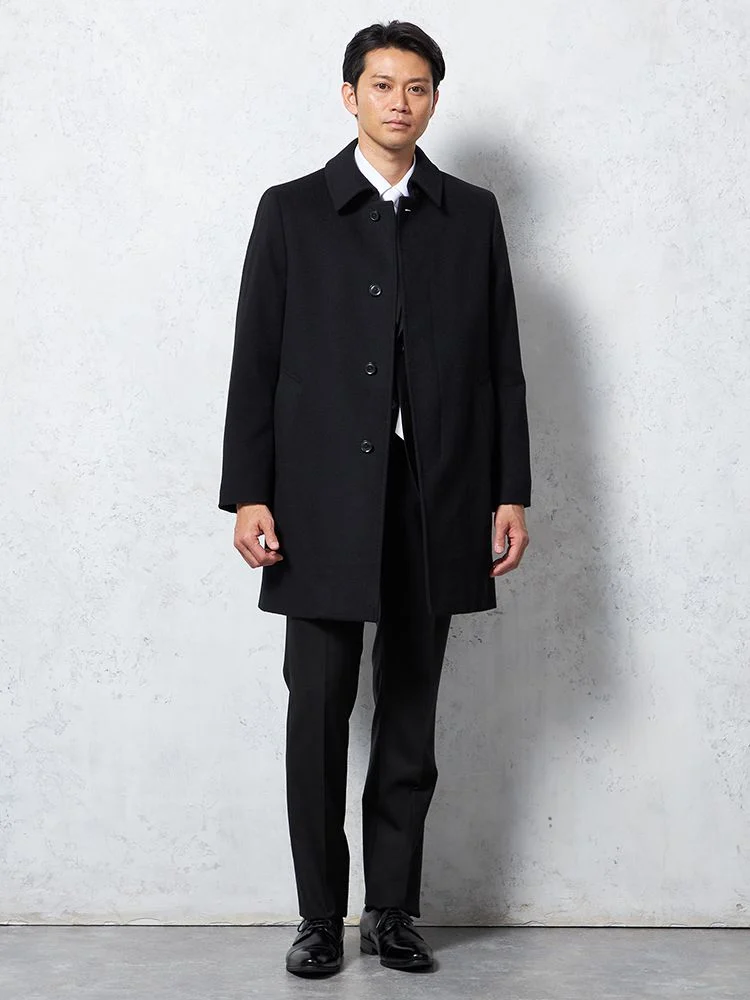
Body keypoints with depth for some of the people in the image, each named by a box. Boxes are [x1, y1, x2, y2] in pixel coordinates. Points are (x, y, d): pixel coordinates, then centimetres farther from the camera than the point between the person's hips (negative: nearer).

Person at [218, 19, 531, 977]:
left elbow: (500, 361, 9)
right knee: (319, 709, 0)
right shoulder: (292, 210, 6)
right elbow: (256, 360, 2)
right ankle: (320, 915, 12)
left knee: (411, 716, 7)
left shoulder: (472, 214, 11)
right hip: (323, 501, -1)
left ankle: (393, 909, 18)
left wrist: (511, 492, 3)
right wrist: (247, 494, -5)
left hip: (436, 502, 2)